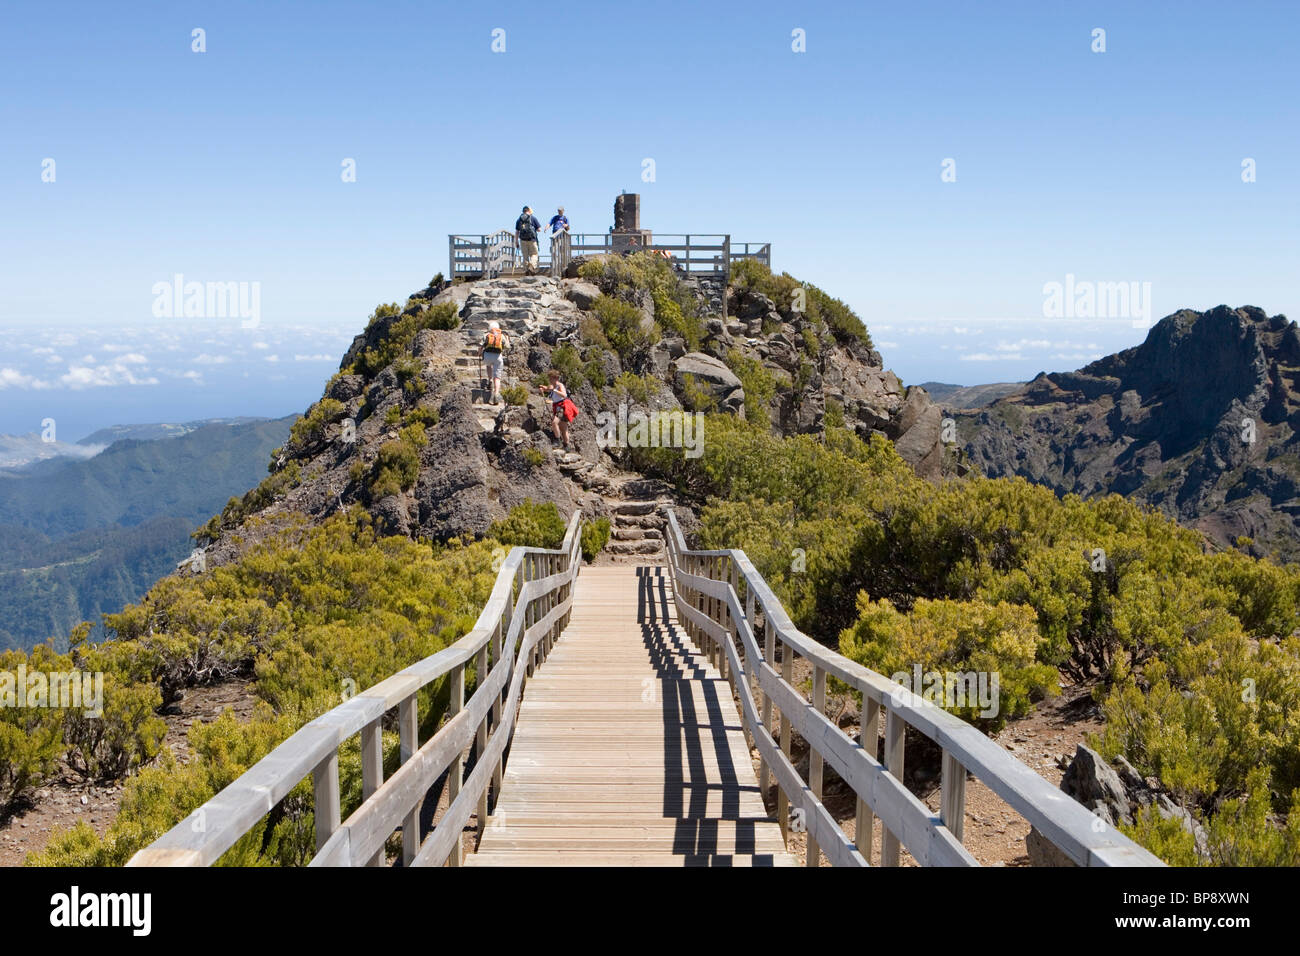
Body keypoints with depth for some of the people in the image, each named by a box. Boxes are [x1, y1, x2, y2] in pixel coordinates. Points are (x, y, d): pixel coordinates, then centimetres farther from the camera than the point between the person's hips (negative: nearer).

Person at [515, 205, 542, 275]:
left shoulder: (519, 219, 9)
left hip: (523, 240, 3)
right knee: (533, 254, 5)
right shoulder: (533, 218, 0)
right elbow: (539, 229, -1)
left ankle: (526, 271, 8)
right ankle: (532, 266, -19)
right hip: (532, 239, -3)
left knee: (525, 256, 10)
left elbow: (517, 232, 7)